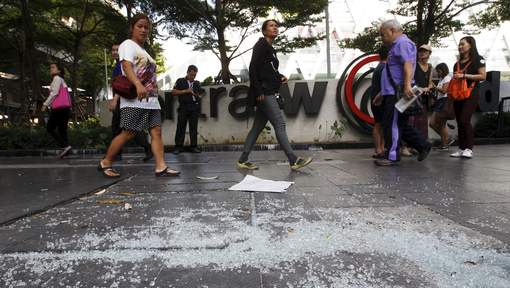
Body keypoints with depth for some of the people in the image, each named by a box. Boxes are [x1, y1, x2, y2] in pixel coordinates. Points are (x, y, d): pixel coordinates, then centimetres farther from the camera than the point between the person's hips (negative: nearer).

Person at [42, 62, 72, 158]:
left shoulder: (57, 78, -2)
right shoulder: (62, 80, 24)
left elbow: (54, 93, -13)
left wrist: (45, 104, -12)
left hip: (58, 108, -9)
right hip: (65, 108, 9)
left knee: (50, 128, -3)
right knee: (62, 130, 7)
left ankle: (65, 145, -15)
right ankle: (66, 150, 1)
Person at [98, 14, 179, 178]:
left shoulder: (144, 52, 26)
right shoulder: (128, 44, 0)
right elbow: (127, 66, -19)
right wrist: (138, 85, -35)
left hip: (151, 100, 8)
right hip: (134, 99, -8)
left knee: (156, 131, -4)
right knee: (128, 133, -8)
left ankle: (161, 167, -8)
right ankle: (105, 163, 8)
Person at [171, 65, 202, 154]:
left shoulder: (197, 83, 17)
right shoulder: (180, 81, 9)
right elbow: (173, 92, 2)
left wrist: (196, 95, 0)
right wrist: (185, 91, -7)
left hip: (194, 107, 3)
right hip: (183, 107, -2)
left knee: (194, 128, 1)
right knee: (181, 127, -3)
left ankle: (193, 146, 6)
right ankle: (178, 146, 1)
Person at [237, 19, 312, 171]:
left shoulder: (270, 49, 22)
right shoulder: (261, 45, -4)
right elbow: (253, 68, -14)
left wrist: (280, 77, 6)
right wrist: (258, 91, -19)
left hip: (270, 93, 9)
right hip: (264, 93, -9)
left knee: (257, 127, 7)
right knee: (279, 123, -12)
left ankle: (243, 161, 12)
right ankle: (294, 161, -11)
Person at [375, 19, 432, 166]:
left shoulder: (403, 43, -6)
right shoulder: (396, 46, 25)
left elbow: (408, 64, -22)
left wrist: (407, 85, -33)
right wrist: (382, 93, 27)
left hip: (398, 93, -10)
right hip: (392, 93, 10)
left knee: (392, 124, -8)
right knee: (401, 125, 13)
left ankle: (392, 157, -3)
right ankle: (423, 146, 21)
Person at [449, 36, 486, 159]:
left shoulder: (478, 59, 2)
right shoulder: (457, 63, 19)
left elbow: (483, 76, -7)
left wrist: (464, 75, -14)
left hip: (471, 93, -6)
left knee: (465, 120, -18)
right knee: (459, 122, 3)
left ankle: (469, 148, -13)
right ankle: (461, 148, 7)